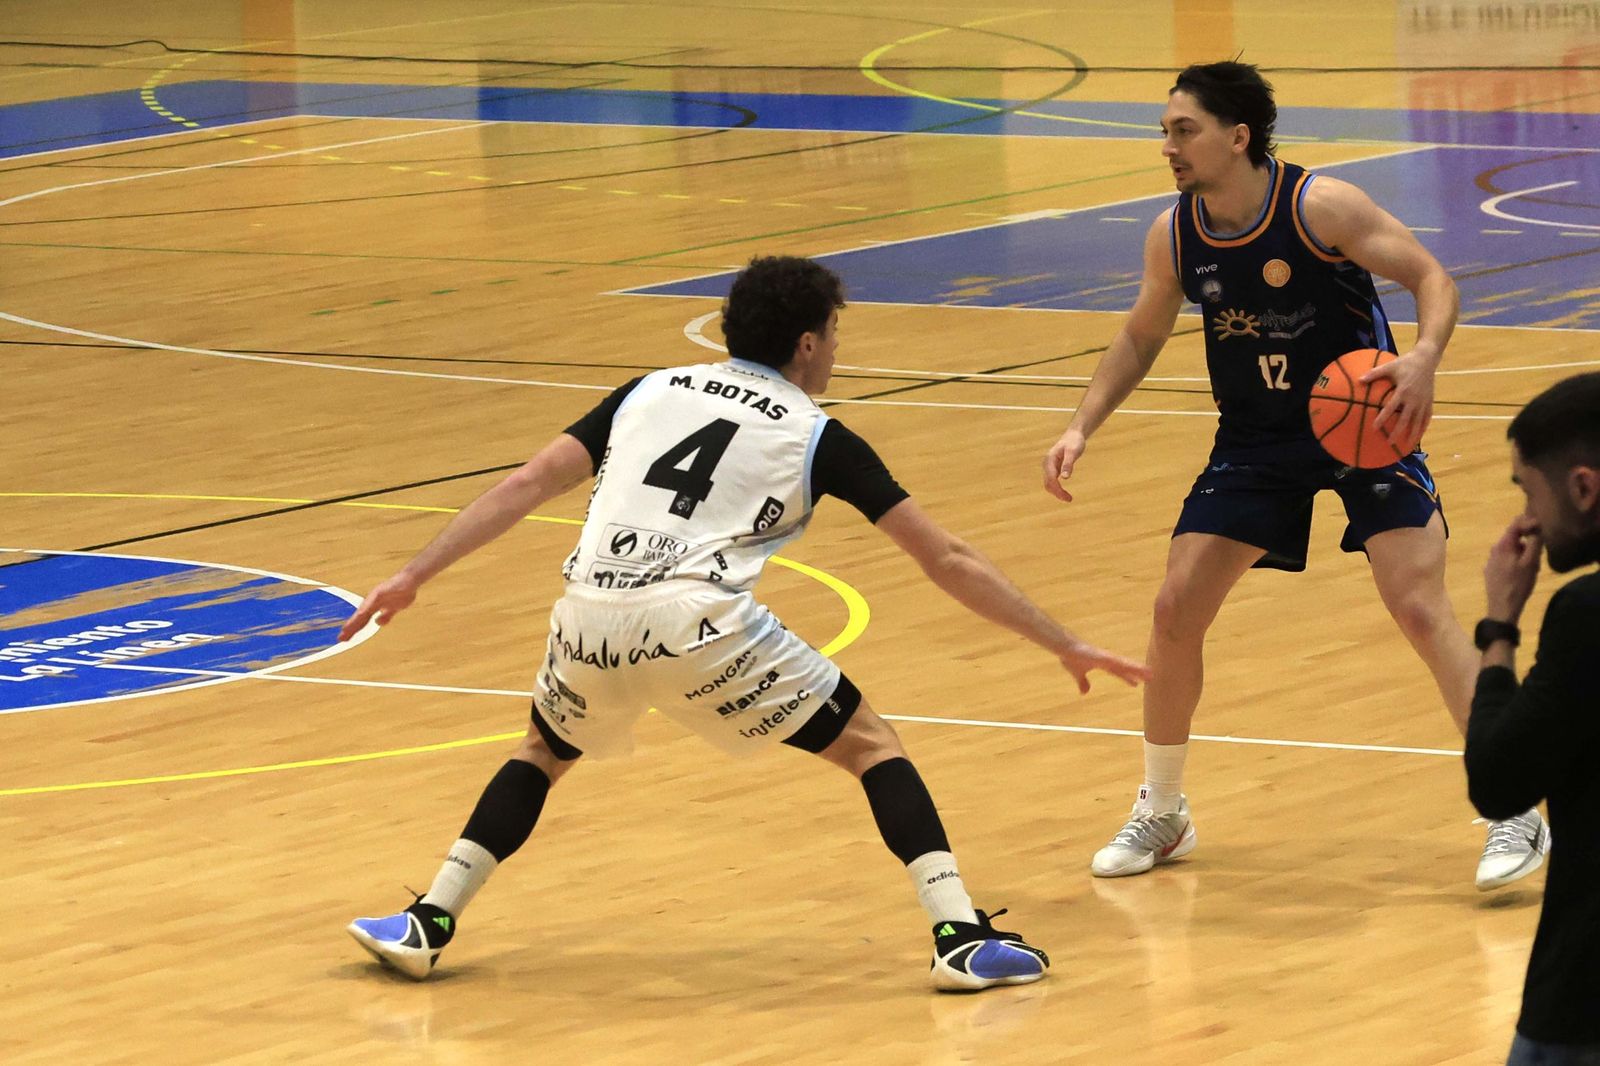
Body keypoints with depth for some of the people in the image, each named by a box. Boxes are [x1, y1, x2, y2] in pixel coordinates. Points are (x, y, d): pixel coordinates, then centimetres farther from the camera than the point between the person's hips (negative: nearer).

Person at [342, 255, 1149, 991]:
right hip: (698, 624, -3)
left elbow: (527, 485, 17)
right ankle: (962, 936, 0)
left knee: (544, 752, 33)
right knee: (871, 744, 13)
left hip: (590, 618, 3)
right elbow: (947, 561, 16)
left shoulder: (652, 391, 25)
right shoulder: (817, 437, 16)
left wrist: (412, 578, 19)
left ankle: (426, 926, 25)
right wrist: (1066, 647, 23)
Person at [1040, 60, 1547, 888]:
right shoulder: (1173, 236, -6)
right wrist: (1082, 427, -1)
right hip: (1256, 441, 5)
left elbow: (1431, 277, -16)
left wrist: (1423, 358, -36)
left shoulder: (1320, 206, -21)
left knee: (1420, 607, -16)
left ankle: (1517, 814, -7)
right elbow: (1141, 338, 11)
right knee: (1175, 610, -1)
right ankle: (1160, 813, 19)